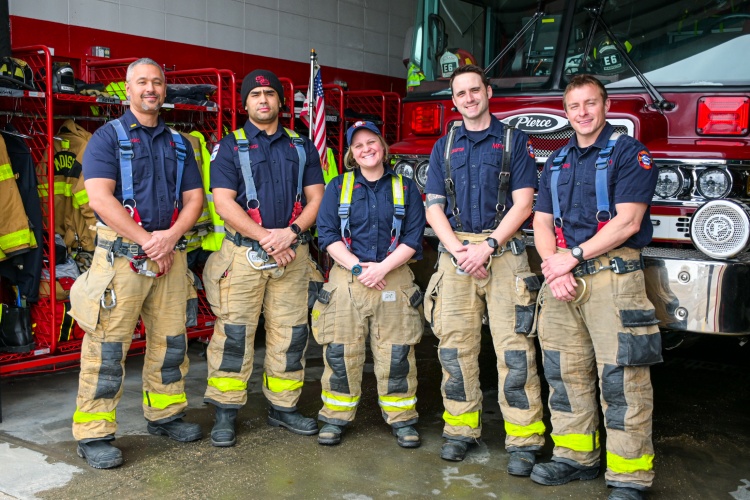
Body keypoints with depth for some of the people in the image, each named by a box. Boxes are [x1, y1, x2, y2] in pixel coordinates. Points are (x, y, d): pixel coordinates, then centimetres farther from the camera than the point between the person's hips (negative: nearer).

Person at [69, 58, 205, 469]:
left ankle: (164, 414, 26)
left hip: (170, 252, 5)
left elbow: (194, 197, 10)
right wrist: (146, 239, -17)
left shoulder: (178, 142, 16)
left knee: (170, 339, 11)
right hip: (122, 253, -5)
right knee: (108, 344, -5)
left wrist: (170, 236, -9)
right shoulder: (108, 137, 0)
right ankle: (93, 434, 3)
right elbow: (100, 197, -12)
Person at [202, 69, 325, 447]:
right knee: (234, 332, -4)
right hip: (243, 253, -3)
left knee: (290, 332, 6)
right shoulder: (229, 147, 4)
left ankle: (283, 407, 18)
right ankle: (225, 412, 6)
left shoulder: (302, 147, 14)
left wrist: (291, 232, -11)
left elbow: (315, 197, 7)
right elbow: (224, 202, -6)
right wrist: (265, 237, -15)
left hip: (292, 254, 3)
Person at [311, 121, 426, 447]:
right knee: (341, 351, 1)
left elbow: (413, 237, 1)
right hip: (346, 281, 0)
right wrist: (357, 266, -12)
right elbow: (327, 234, 0)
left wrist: (382, 267, -12)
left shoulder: (405, 188, 9)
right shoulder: (338, 187, 9)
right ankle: (336, 417, 14)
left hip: (393, 279, 0)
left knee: (396, 353, 1)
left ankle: (401, 418, 14)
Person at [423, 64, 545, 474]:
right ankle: (461, 430, 15)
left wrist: (488, 246, -13)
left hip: (504, 252, -3)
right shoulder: (444, 147, 15)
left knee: (514, 348, -7)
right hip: (455, 251, 3)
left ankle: (524, 440, -1)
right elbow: (434, 206, 8)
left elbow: (523, 203, -2)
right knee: (455, 345, 3)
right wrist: (457, 249, -8)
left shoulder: (514, 141, 6)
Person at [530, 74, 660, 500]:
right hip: (564, 279, 6)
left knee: (620, 377, -5)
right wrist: (554, 268, -5)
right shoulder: (557, 162, 18)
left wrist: (572, 257, -13)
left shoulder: (629, 153, -1)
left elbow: (627, 221, -11)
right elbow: (542, 222, 12)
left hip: (613, 274, -6)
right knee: (565, 371, 9)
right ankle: (576, 457, 22)